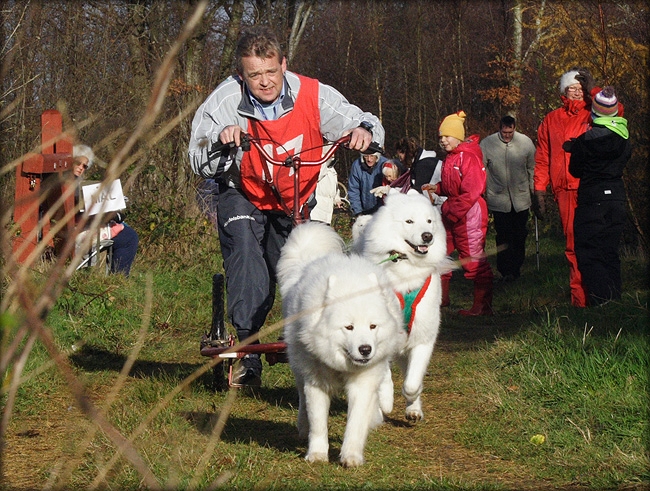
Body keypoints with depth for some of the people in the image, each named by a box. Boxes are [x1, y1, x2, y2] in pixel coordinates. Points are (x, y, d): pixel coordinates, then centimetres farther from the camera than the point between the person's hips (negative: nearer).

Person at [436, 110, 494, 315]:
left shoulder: (469, 157, -14)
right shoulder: (449, 158, 15)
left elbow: (471, 191, -20)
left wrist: (452, 212, -20)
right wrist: (437, 188, 6)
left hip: (469, 213, -10)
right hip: (451, 212, 10)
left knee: (474, 259, -7)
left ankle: (482, 306, -2)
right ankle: (442, 297, 25)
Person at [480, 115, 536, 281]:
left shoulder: (526, 143, -2)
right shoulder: (487, 144, -7)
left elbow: (532, 168, 8)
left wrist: (535, 191, 9)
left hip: (521, 198, 2)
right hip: (498, 198, -2)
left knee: (520, 235, 9)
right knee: (503, 236, -3)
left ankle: (516, 267, 22)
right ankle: (505, 270, 3)